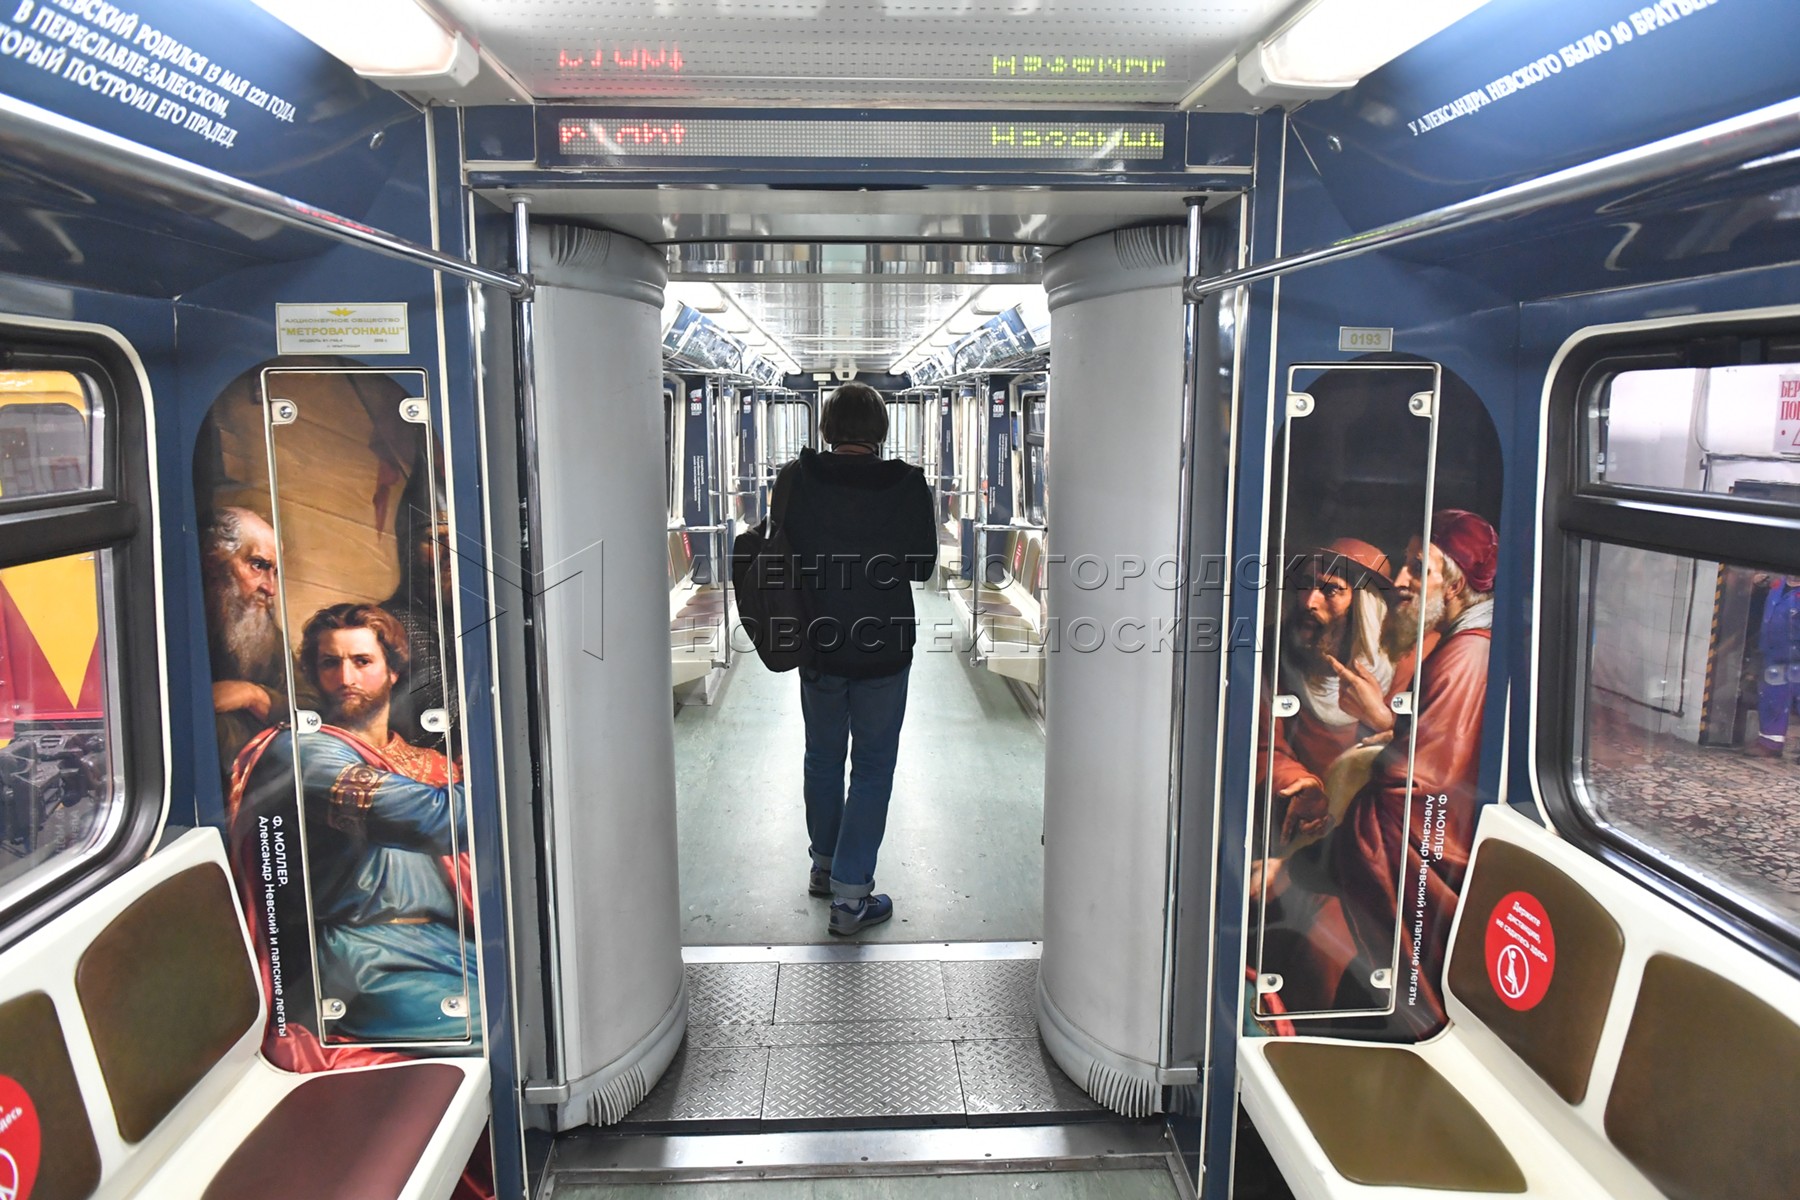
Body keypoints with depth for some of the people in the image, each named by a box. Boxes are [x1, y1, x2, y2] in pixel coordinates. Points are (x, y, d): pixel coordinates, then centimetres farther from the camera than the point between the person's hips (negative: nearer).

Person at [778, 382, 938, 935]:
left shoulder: (795, 479, -8)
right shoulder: (907, 485, -12)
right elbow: (924, 565, -2)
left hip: (817, 645, 2)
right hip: (884, 648, -2)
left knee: (823, 759, 20)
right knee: (872, 769, 7)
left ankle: (825, 866, 36)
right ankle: (850, 894, 7)